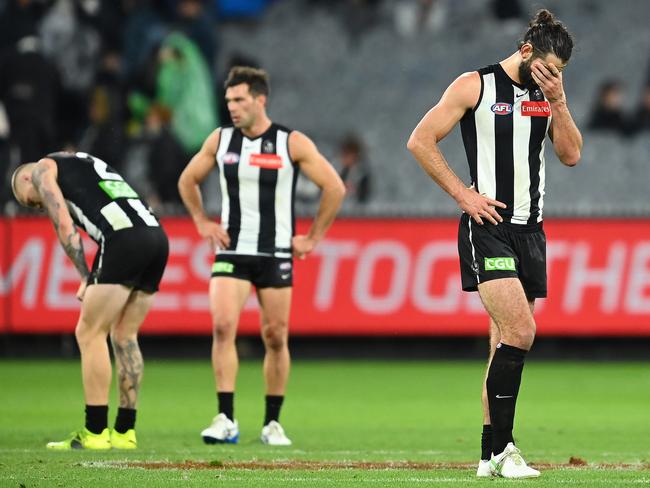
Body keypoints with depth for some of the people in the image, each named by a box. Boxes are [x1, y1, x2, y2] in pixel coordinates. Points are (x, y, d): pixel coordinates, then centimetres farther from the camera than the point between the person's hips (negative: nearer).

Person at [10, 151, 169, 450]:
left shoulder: (42, 169, 15)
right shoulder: (84, 164, 36)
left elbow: (64, 226, 2)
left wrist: (86, 278, 4)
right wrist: (97, 281, 16)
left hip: (124, 239, -8)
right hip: (156, 235, 8)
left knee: (90, 333, 0)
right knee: (124, 336, 14)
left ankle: (95, 433, -1)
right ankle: (124, 432, 15)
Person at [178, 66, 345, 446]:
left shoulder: (292, 143, -6)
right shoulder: (220, 140, 3)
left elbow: (335, 187, -2)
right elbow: (188, 181, 19)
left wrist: (313, 238, -2)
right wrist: (203, 223, 9)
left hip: (276, 255, -1)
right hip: (231, 252, 2)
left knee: (276, 338, 2)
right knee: (223, 326, -16)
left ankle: (273, 422, 14)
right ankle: (226, 420, -16)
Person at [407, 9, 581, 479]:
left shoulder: (548, 93, 12)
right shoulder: (475, 86, -5)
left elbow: (571, 155, 7)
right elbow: (421, 140, -5)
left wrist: (558, 101, -5)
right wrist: (464, 194, -10)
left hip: (529, 230, 6)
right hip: (488, 226, -6)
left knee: (507, 342, 7)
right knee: (520, 332, -19)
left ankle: (490, 453, 12)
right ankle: (501, 447, -12)